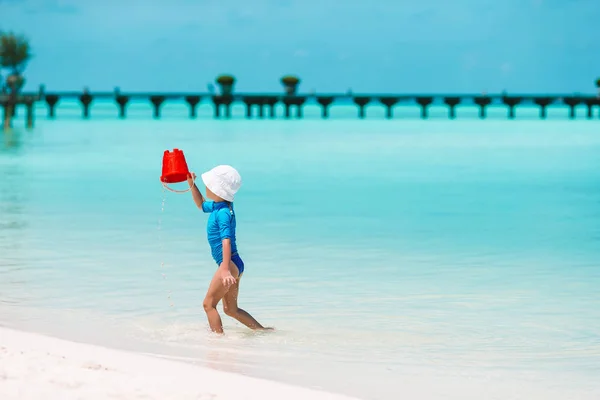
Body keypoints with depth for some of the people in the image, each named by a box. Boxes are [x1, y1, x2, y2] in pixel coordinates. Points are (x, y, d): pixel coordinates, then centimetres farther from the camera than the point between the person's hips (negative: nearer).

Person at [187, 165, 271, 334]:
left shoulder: (222, 212, -18)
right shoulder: (216, 206, 10)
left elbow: (226, 240, -27)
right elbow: (201, 205, 33)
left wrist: (225, 269, -35)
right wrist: (192, 185, 21)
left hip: (230, 264, -10)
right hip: (235, 265, 10)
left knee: (209, 303, -8)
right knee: (231, 309, 15)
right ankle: (263, 331, 18)